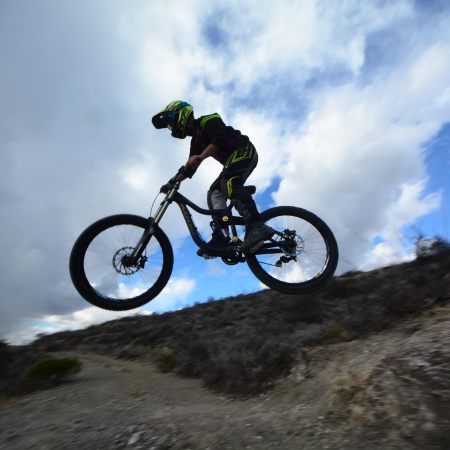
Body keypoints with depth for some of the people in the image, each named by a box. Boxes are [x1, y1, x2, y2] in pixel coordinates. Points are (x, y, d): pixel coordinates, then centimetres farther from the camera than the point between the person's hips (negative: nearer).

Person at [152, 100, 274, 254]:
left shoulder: (208, 121, -4)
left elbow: (220, 140, -24)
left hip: (244, 151, -9)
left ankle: (257, 227, -47)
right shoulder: (196, 141, 21)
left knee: (228, 182, -33)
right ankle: (221, 235, -15)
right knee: (214, 192, -3)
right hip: (232, 160, 9)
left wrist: (200, 157, -33)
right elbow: (190, 168, 18)